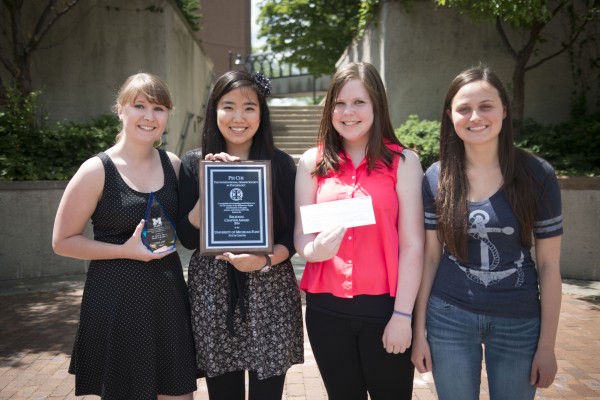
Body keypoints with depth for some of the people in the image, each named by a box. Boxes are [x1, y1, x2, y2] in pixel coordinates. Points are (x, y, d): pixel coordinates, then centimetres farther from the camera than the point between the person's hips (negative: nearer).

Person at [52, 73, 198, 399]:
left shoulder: (173, 164, 3)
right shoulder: (97, 170, -11)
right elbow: (63, 241, -6)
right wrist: (126, 250, -18)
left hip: (168, 295, 4)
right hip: (117, 300, -4)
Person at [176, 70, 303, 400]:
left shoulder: (280, 163, 0)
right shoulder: (194, 162, 2)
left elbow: (291, 237, 1)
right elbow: (188, 237, -3)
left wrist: (265, 260, -18)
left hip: (270, 293, 0)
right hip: (212, 293, 1)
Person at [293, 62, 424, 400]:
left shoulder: (403, 162, -3)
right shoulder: (313, 162, 3)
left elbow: (412, 245, -6)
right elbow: (301, 235, 5)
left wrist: (403, 314, -9)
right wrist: (315, 249, -18)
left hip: (384, 307, -2)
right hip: (326, 308, 2)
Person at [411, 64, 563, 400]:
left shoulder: (537, 175, -8)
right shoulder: (436, 178, -5)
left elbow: (549, 265, -4)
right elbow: (430, 257, 0)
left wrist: (547, 344, -2)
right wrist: (419, 329, 1)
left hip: (519, 322, 0)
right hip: (449, 318, 1)